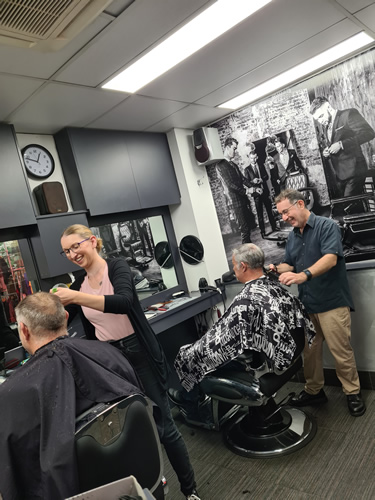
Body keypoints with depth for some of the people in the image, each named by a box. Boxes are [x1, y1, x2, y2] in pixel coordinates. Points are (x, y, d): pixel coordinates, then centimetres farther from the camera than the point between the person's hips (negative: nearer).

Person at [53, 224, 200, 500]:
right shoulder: (78, 284, 6)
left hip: (140, 355, -5)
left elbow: (123, 302, -31)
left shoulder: (117, 267, -11)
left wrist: (77, 297, -37)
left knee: (163, 425, 4)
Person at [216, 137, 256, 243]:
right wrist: (245, 191, -13)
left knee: (250, 224, 12)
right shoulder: (221, 165, -10)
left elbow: (243, 179, 15)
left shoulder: (233, 164, 17)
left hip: (243, 199, 9)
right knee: (244, 228, -5)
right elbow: (230, 184, -16)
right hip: (237, 201, -8)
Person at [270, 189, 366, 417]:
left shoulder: (327, 226, -9)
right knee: (309, 350, 10)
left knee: (341, 351, 2)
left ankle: (353, 393, 21)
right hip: (307, 304, 6)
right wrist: (277, 269, -3)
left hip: (332, 302, -6)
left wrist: (304, 275, -38)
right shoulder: (292, 236, 13)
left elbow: (331, 258, -23)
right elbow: (290, 265, 20)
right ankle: (314, 390, 26)